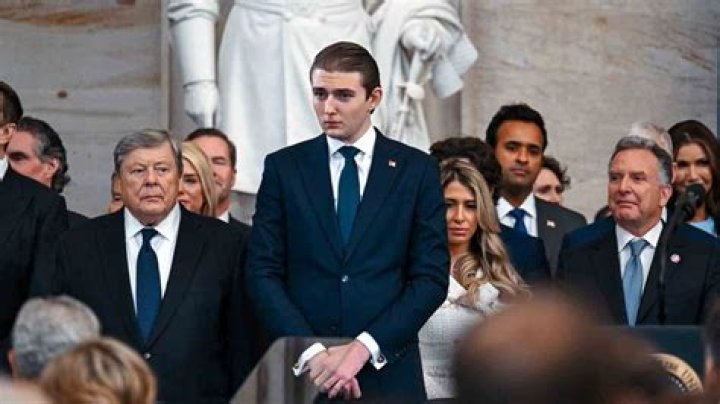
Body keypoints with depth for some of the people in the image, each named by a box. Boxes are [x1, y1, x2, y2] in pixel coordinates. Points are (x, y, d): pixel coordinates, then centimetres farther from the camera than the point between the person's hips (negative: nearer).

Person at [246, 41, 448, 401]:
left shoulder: (417, 170, 3)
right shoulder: (283, 168, 5)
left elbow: (431, 277, -1)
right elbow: (263, 273, 0)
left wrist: (363, 349, -11)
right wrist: (311, 353, -12)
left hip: (388, 373, 0)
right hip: (301, 372, 0)